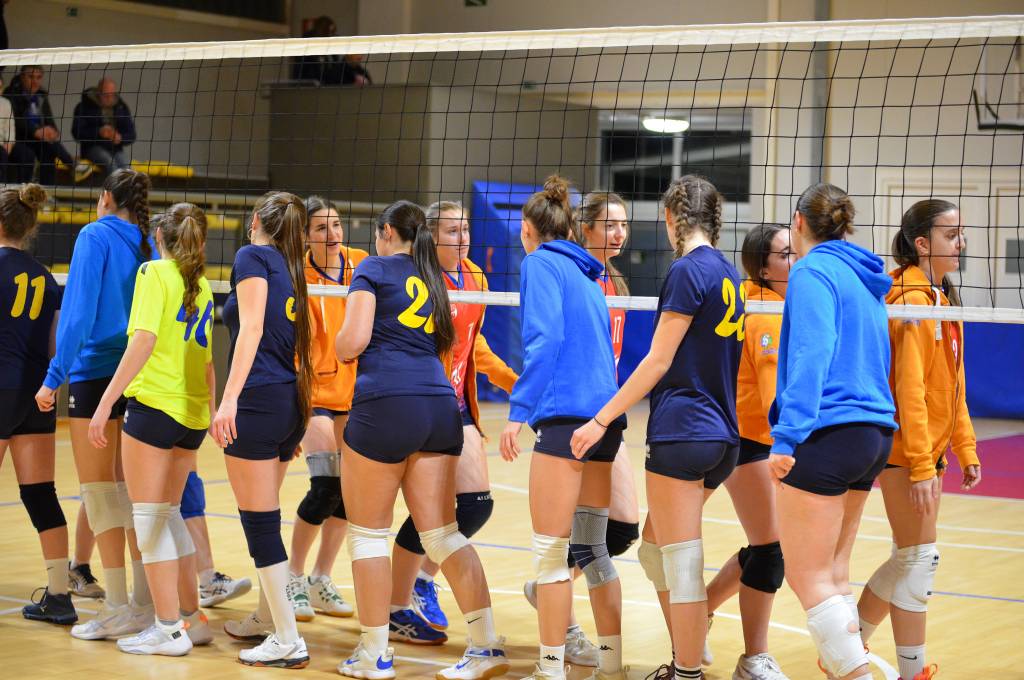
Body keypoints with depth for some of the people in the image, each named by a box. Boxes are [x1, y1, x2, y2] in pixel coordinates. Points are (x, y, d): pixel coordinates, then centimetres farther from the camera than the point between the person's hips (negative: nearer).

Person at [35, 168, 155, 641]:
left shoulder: (95, 235, -6)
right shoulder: (148, 246, 11)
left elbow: (78, 309, -13)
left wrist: (55, 375, -12)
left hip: (95, 371, -6)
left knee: (98, 489, -2)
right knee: (129, 488, 13)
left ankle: (118, 609, -4)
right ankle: (145, 601, 14)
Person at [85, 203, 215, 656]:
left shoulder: (155, 272, -4)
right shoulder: (202, 286, 15)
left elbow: (144, 339, -16)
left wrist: (106, 402, -17)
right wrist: (211, 413, 29)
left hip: (154, 402, -7)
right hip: (192, 414, 7)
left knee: (149, 515, -1)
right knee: (168, 513, 18)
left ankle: (169, 630, -1)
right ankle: (191, 618, 20)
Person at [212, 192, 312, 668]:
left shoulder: (253, 256, -3)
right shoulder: (292, 272, 19)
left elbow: (252, 328, -15)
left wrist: (229, 398, -21)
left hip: (258, 400, -8)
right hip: (291, 403, 8)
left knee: (259, 521, -4)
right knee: (264, 516, 21)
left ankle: (288, 641, -4)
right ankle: (267, 617, 33)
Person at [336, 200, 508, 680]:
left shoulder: (375, 268, 2)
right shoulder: (433, 278, 21)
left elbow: (352, 342, -7)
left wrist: (340, 346, 15)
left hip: (385, 405, -6)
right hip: (440, 405, 6)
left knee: (367, 532, 5)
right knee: (442, 534, 6)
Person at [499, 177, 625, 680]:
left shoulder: (541, 263, -1)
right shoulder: (586, 274, 21)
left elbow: (544, 337, -14)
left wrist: (519, 411, -17)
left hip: (565, 414, -8)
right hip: (605, 414, 8)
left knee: (551, 549, -3)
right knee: (591, 546, 13)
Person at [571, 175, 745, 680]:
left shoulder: (688, 270, -11)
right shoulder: (727, 273, 14)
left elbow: (659, 361, -13)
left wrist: (602, 419, -10)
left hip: (681, 431, -9)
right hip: (720, 435, 9)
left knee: (681, 565, -4)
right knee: (655, 546, 18)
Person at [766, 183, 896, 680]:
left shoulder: (813, 272, -8)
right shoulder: (866, 280, 18)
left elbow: (812, 355, -20)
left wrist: (787, 435, -24)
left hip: (827, 433, -9)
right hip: (873, 434, 9)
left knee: (807, 576, -5)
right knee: (832, 573, 13)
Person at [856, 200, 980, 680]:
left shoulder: (942, 298, 13)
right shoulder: (913, 299, -15)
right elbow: (909, 389, -20)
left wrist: (964, 449, 14)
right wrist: (921, 466, -23)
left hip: (931, 445, 10)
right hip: (907, 448, -10)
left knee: (909, 559, 14)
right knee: (919, 559, -5)